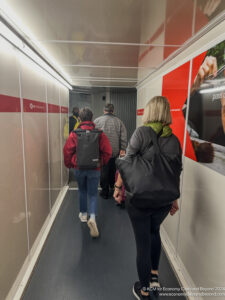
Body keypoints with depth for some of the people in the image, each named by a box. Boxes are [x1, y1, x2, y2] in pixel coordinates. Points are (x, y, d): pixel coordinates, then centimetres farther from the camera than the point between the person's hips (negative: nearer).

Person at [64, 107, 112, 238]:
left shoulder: (74, 134, -7)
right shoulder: (100, 133, -8)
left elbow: (67, 150, -5)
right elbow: (108, 151, -8)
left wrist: (69, 164, 11)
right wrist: (102, 162, 8)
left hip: (79, 168, 1)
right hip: (95, 169, -1)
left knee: (82, 191, 22)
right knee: (93, 194, 9)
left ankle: (83, 214, 37)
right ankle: (92, 217, -10)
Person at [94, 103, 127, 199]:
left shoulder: (97, 120, -1)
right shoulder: (119, 121, 4)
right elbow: (123, 137, -1)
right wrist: (122, 149, 0)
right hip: (115, 151, 2)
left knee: (103, 171, 6)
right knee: (113, 170, 21)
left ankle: (105, 192, 13)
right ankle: (112, 186, 37)